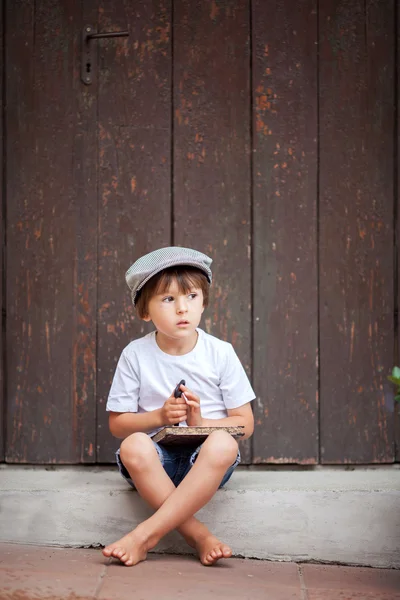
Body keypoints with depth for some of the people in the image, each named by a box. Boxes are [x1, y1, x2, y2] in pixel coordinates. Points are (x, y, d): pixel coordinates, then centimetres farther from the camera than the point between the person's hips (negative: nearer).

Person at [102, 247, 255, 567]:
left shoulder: (220, 353, 0)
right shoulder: (135, 355, 1)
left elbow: (245, 423, 1)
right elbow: (117, 423, 4)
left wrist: (201, 423, -18)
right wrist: (159, 416, -15)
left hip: (206, 460, 0)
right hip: (158, 459, 1)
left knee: (223, 444, -35)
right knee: (133, 446, -34)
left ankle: (147, 534, -29)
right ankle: (200, 536, -26)